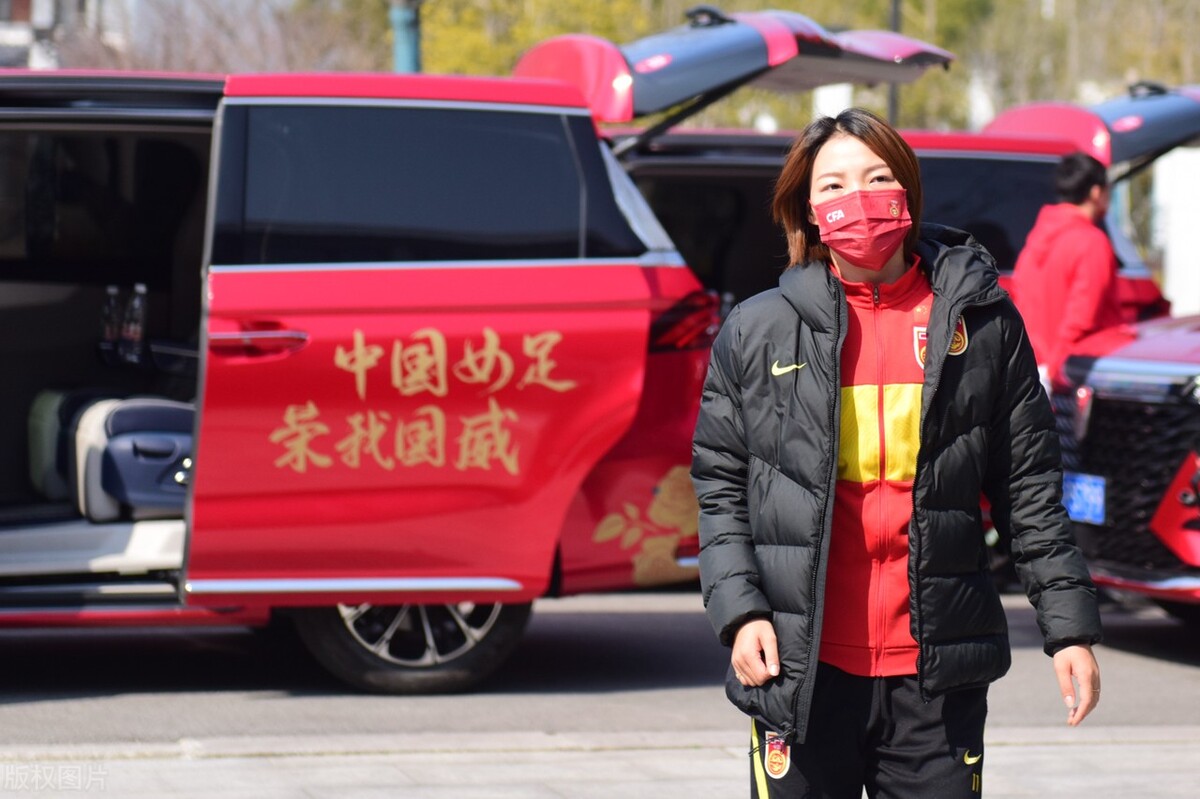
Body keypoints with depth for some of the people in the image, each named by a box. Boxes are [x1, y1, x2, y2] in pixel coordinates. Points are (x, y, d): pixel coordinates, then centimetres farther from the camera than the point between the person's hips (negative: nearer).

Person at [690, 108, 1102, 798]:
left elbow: (1030, 488, 9)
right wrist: (740, 612, -5)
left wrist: (1069, 625, 5)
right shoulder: (757, 333, 5)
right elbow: (718, 488, 8)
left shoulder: (983, 324, 6)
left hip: (937, 672, 0)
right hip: (802, 669, 0)